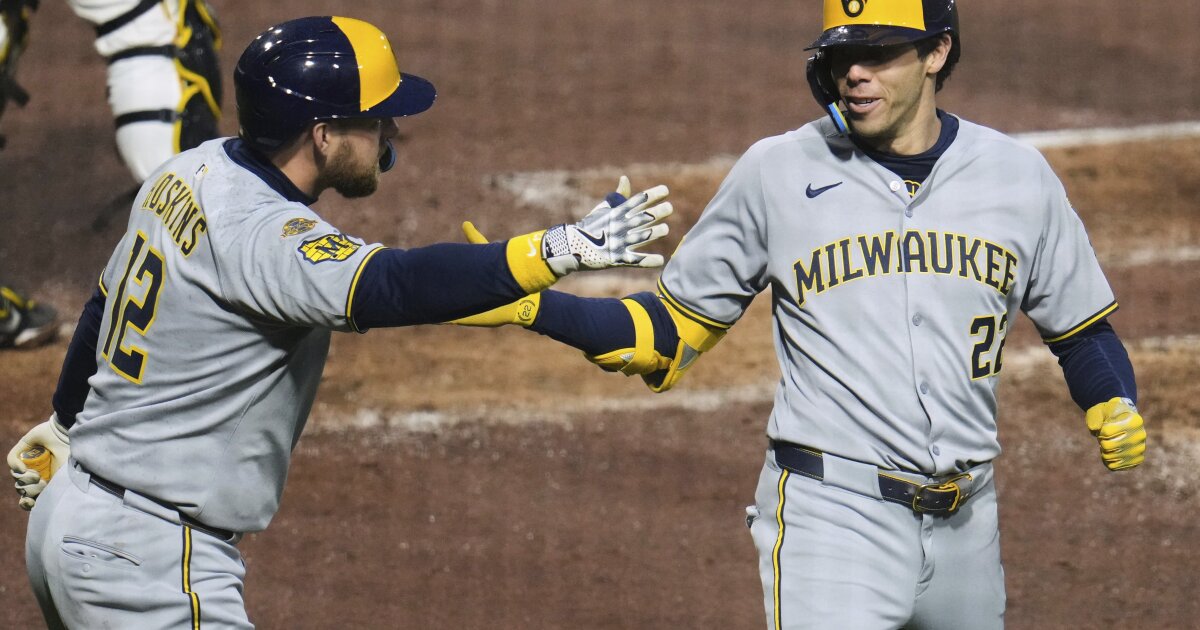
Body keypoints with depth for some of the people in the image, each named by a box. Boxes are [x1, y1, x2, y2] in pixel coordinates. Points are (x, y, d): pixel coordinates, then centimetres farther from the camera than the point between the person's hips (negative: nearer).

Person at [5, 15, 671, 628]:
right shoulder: (259, 236, -24)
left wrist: (66, 419, 38)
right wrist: (561, 250, -47)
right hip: (148, 567, -10)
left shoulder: (191, 171, 6)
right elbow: (396, 286, -41)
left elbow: (105, 302, 21)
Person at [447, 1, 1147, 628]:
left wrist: (1116, 408, -6)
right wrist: (530, 305, -7)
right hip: (832, 519, -4)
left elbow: (1082, 330, 16)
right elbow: (672, 329, 6)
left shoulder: (1018, 178, 6)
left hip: (965, 526, 4)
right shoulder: (777, 173, 1)